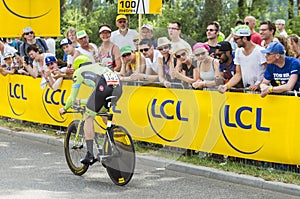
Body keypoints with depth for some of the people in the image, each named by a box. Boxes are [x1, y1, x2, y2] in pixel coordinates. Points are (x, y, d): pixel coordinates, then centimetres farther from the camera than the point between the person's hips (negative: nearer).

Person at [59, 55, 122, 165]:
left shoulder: (79, 71, 26)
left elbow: (73, 97, 28)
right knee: (104, 111, 31)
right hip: (118, 87, 6)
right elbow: (96, 97, 49)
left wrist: (64, 108, 45)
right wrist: (81, 101, 63)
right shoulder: (98, 66, 43)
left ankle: (90, 154, 1)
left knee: (89, 118, 8)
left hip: (103, 87, -6)